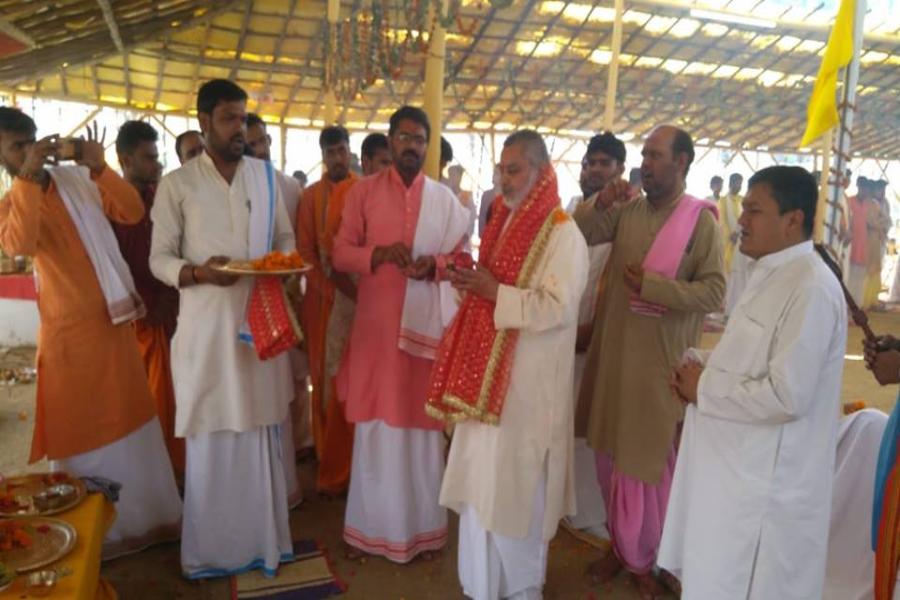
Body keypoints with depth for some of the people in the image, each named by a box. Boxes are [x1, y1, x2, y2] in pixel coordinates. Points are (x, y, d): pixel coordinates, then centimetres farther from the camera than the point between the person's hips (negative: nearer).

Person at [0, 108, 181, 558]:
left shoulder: (77, 180, 6)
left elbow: (133, 212, -5)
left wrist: (99, 168, -14)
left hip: (114, 319, 3)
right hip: (68, 331, -3)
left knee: (130, 420, 13)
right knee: (80, 430, 7)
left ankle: (146, 515, 30)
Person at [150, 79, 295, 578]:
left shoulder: (265, 175, 9)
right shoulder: (177, 184, 0)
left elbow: (285, 236, 14)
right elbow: (159, 259, 0)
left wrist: (286, 259, -9)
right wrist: (198, 272, -20)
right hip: (206, 322, -2)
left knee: (261, 431, 10)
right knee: (211, 435, 4)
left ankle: (262, 536, 26)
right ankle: (213, 547, 21)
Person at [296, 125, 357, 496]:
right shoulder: (310, 196, 9)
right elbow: (304, 249, 3)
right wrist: (333, 286, -9)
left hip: (356, 298, -3)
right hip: (320, 298, 3)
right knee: (323, 379, 9)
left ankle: (337, 469, 10)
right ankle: (328, 461, 24)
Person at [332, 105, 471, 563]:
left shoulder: (445, 198, 6)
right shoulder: (364, 191, 4)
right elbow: (340, 253, 1)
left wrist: (435, 265, -13)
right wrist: (377, 254, -17)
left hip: (425, 324, 1)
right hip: (375, 322, 0)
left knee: (422, 423, 6)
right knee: (375, 423, 6)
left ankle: (421, 525, 21)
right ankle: (370, 525, 22)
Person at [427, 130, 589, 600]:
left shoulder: (562, 234, -12)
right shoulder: (504, 223, 13)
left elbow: (556, 308, -20)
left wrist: (492, 291, -21)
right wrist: (472, 283, 1)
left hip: (528, 382, -8)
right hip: (487, 374, 8)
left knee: (516, 487, 5)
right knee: (482, 482, 15)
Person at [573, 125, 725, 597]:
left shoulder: (702, 221, -8)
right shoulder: (627, 211, 4)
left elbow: (714, 292, -13)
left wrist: (653, 285, -19)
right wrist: (599, 205, -10)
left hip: (660, 361, -4)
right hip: (614, 353, 5)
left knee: (650, 460, 8)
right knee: (611, 455, 15)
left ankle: (646, 558, 30)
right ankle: (620, 544, 35)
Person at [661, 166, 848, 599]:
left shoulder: (811, 289, -22)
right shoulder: (770, 274, 10)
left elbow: (786, 396, -27)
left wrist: (704, 389, -15)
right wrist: (702, 373, -1)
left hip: (766, 481, -9)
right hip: (736, 466, 9)